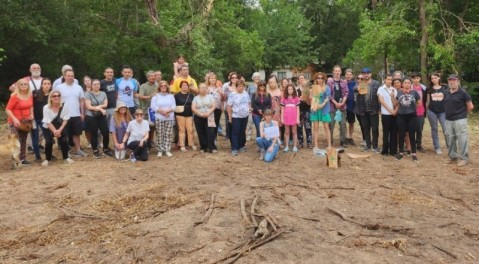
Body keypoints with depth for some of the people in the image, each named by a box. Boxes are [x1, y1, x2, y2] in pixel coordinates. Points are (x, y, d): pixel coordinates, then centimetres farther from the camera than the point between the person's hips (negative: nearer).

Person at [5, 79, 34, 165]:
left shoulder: (30, 95, 3)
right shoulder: (15, 96, -17)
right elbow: (8, 109, -17)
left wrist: (31, 114, 3)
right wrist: (14, 119, -27)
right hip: (15, 122, -7)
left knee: (23, 141, 14)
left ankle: (23, 159, 24)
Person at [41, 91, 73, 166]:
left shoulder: (65, 106, -17)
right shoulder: (46, 107, -20)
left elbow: (65, 120, -13)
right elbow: (48, 122, -18)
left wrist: (59, 130, -22)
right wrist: (55, 131, -27)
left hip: (61, 127, 1)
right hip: (48, 128, -1)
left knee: (64, 141, -13)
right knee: (48, 142, -16)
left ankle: (66, 158, 9)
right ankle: (47, 159, 4)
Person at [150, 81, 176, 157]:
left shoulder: (171, 96, 14)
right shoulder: (155, 96, 6)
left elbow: (174, 106, 4)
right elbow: (153, 106, -6)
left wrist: (168, 111, -15)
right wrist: (162, 111, -16)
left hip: (170, 118, 2)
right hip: (159, 118, -2)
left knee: (168, 135, 0)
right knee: (159, 135, -2)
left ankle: (167, 150, 5)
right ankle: (160, 151, 4)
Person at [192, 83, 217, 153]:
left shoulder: (210, 96, 6)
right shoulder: (196, 98, 6)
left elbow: (214, 106, -2)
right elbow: (193, 108, -4)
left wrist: (208, 113, -16)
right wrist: (201, 114, -17)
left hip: (209, 118, -1)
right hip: (199, 118, 1)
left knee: (210, 132, -11)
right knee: (201, 133, 4)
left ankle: (212, 148, -9)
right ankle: (203, 147, 13)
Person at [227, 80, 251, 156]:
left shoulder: (246, 93, 7)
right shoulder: (232, 95, -10)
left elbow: (249, 103, 21)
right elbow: (229, 106, -10)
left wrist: (249, 108, 6)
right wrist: (230, 116, -12)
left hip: (245, 116, 5)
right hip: (236, 117, -5)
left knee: (243, 132, 14)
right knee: (235, 132, -4)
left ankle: (241, 146, 27)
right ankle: (234, 149, 0)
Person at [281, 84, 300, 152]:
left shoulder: (296, 98, 2)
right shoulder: (284, 98, 5)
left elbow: (297, 109, 3)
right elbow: (282, 109, 7)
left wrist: (298, 118, -2)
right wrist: (282, 118, 1)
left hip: (294, 117, -1)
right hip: (286, 117, 1)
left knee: (294, 132, 7)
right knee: (287, 132, 8)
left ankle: (295, 146, 12)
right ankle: (287, 146, 14)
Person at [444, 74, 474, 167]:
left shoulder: (462, 92, -9)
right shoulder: (446, 93, 10)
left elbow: (470, 106, -6)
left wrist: (463, 113, 5)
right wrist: (449, 113, 12)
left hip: (460, 120, -7)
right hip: (448, 120, 7)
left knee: (462, 139, -5)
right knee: (449, 139, 11)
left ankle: (464, 158, 4)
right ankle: (453, 157, 24)